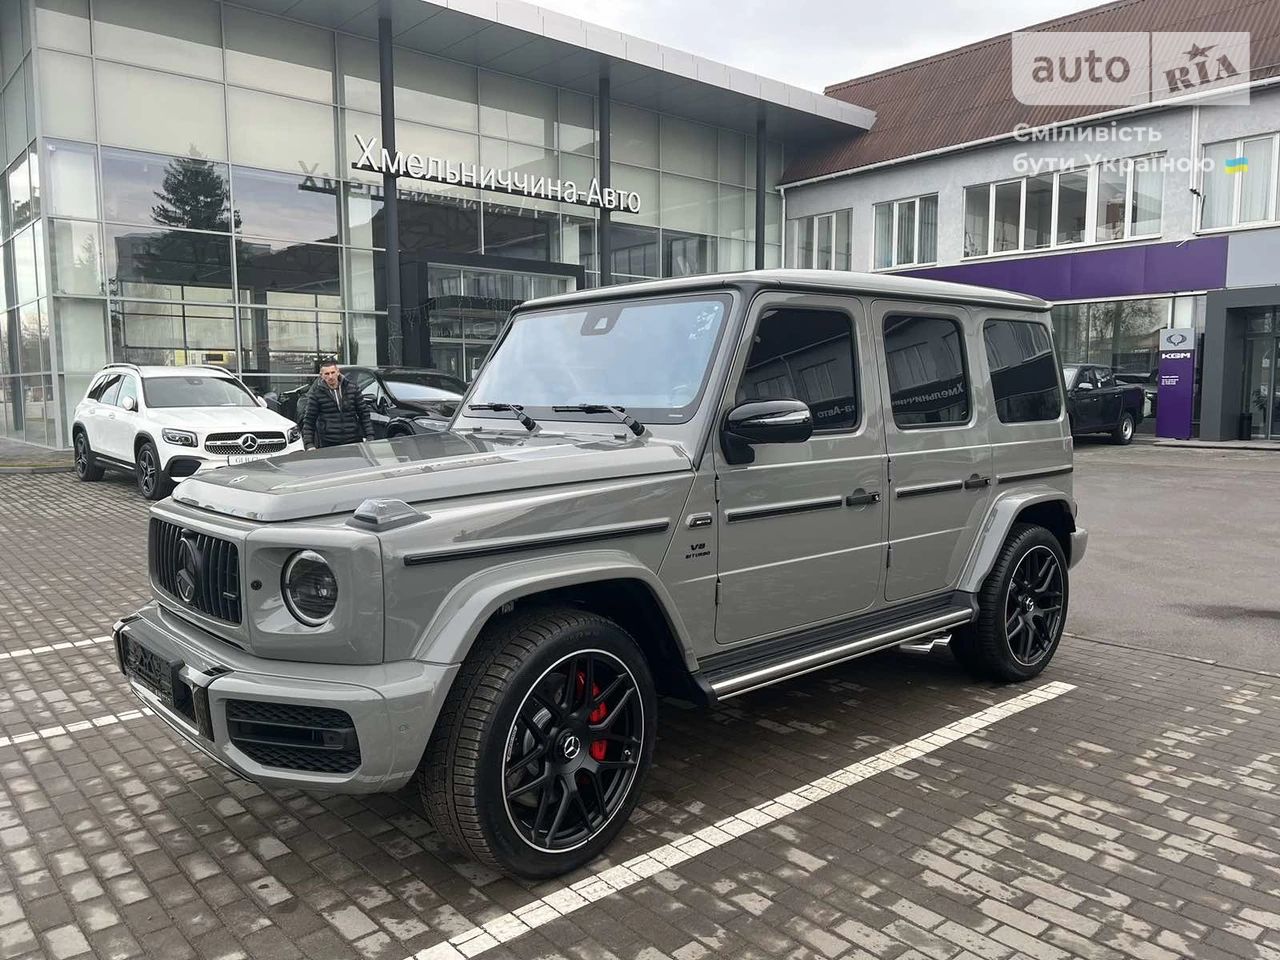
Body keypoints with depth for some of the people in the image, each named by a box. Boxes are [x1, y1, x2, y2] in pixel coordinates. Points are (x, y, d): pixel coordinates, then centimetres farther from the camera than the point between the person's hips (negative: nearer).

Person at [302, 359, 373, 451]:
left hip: (354, 441, 2)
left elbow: (364, 414, 8)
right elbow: (308, 421, 3)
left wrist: (370, 437, 0)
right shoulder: (316, 394, 0)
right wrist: (309, 445, -7)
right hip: (328, 445, -1)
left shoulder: (352, 388, 5)